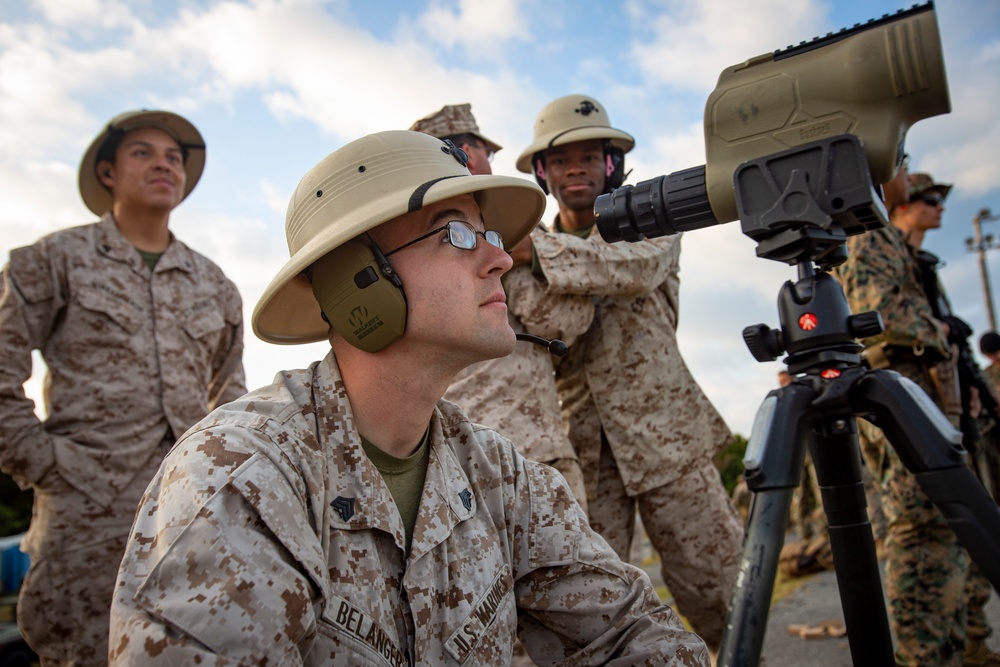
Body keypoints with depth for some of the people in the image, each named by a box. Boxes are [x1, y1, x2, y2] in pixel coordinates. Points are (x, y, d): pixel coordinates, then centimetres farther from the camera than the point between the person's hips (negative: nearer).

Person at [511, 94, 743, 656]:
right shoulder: (539, 252, 13)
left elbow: (633, 269, -21)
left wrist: (525, 250, -29)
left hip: (663, 435, -2)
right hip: (583, 449, 2)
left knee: (721, 588, 1)